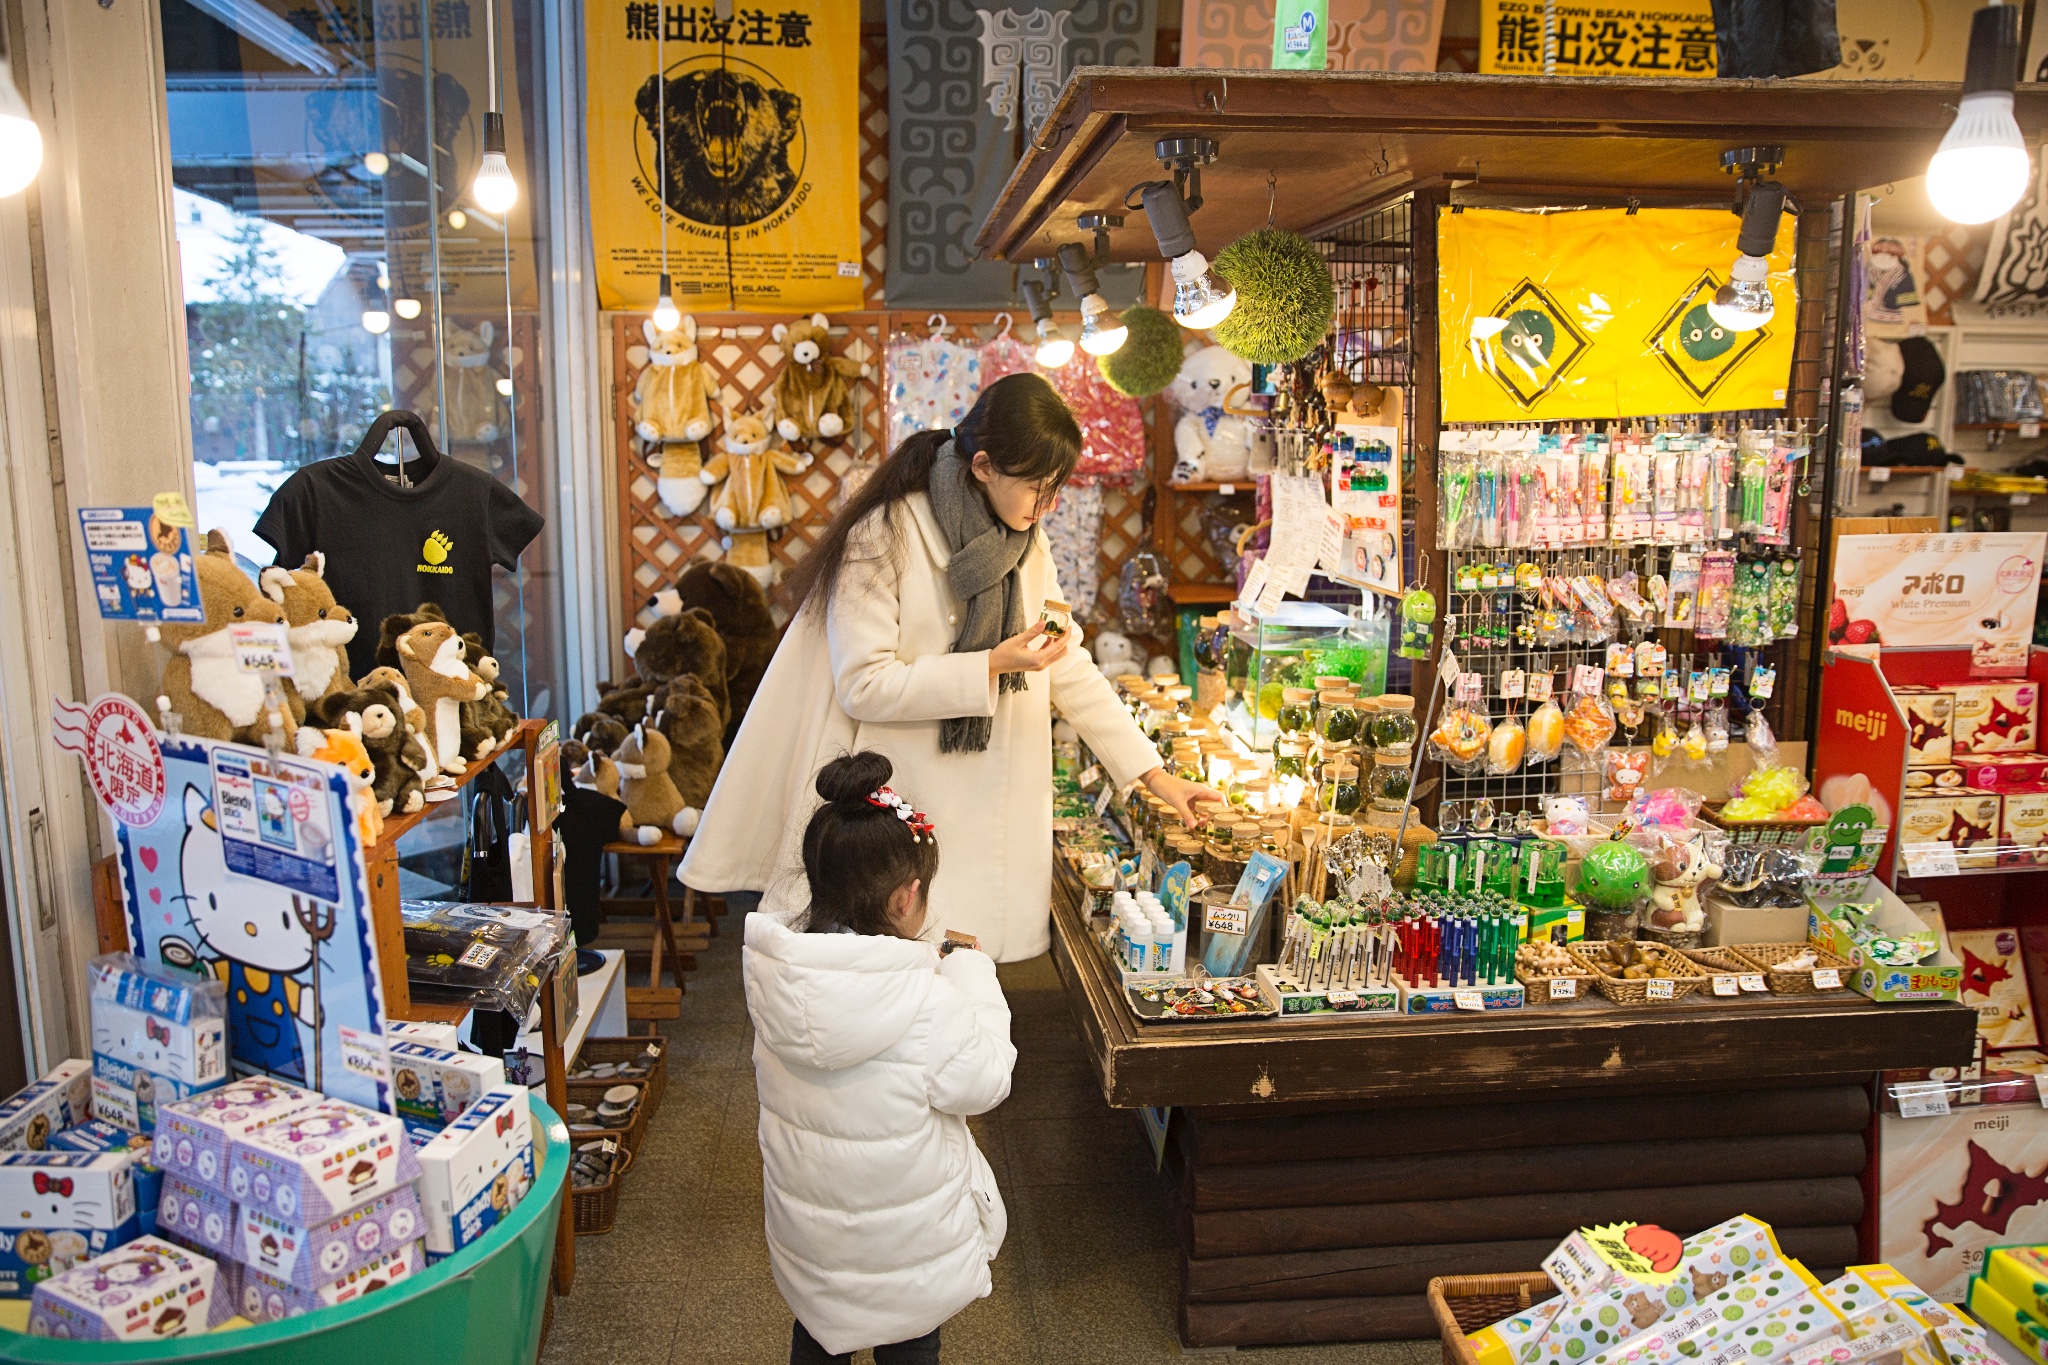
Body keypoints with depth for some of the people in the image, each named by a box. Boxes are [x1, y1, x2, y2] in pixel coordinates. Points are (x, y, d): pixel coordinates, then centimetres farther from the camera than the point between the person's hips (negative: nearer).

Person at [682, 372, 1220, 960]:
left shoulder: (1025, 543, 7)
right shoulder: (884, 536, -14)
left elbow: (1070, 668, 10)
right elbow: (863, 686, -18)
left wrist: (1153, 772, 6)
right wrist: (992, 666, -21)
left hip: (978, 813, 5)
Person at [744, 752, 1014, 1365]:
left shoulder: (773, 972, -16)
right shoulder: (927, 1004, -33)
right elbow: (984, 1083, -17)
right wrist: (973, 978, -7)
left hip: (805, 1233, 5)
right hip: (903, 1242, -4)